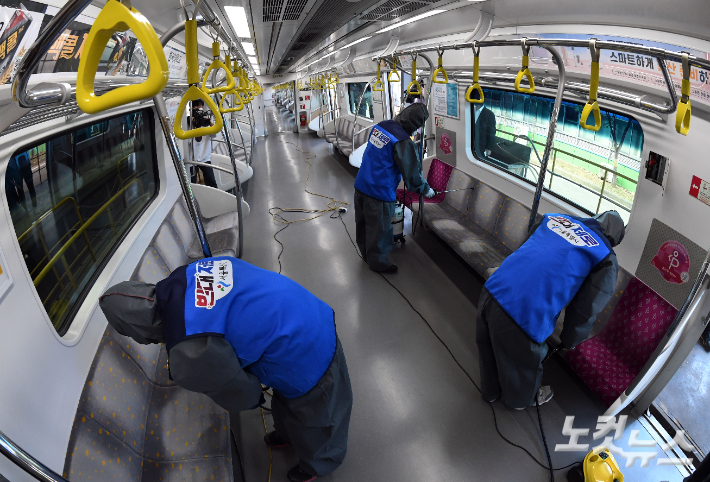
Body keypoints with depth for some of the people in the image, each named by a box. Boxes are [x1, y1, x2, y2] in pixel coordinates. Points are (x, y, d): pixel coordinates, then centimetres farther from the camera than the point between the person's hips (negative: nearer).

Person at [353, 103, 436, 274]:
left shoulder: (381, 126, 3)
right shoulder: (404, 142, -20)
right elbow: (412, 174, -13)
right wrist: (425, 190, 4)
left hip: (361, 185, 8)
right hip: (380, 192, -8)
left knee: (363, 223, 23)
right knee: (379, 228, 10)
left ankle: (367, 253, 45)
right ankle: (378, 262, 28)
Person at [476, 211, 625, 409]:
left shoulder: (554, 218, 16)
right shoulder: (606, 260, 3)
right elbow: (585, 311, 4)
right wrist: (569, 342, 25)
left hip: (491, 291, 5)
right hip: (524, 317, -5)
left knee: (491, 353, 33)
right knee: (523, 365, 30)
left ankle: (490, 391, 62)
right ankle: (521, 400, 62)